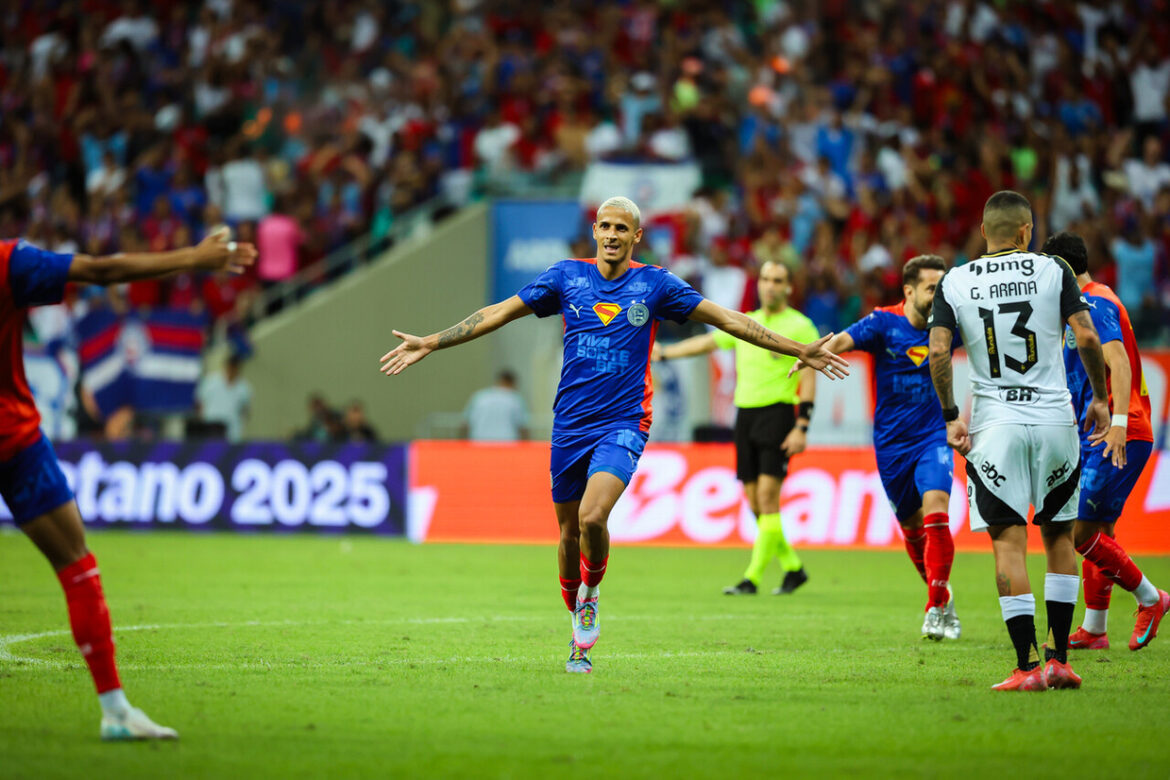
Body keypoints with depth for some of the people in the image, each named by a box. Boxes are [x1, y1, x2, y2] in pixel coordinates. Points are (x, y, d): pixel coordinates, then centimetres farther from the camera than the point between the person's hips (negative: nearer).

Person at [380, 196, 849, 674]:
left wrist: (798, 350, 2)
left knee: (592, 517, -24)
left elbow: (725, 318, 4)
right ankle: (579, 634, 26)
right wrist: (429, 344, 5)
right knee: (570, 531, 7)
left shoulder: (654, 284, 1)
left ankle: (590, 598, 4)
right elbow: (499, 313, 7)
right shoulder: (567, 276, 4)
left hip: (623, 423, -2)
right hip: (569, 425, 3)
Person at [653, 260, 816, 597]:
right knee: (754, 500, 3)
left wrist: (802, 428, -14)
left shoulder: (800, 326, -2)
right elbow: (707, 342, 29)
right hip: (745, 413, 6)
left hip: (778, 413, -6)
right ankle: (793, 567, 15)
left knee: (767, 495, -13)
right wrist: (664, 352, 35)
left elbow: (808, 380, -6)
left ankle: (753, 577, -14)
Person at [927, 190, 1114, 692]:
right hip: (1055, 421, 1)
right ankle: (1059, 660, 10)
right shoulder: (1052, 271, 1)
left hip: (995, 425, -1)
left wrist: (950, 417, 4)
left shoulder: (955, 283, 3)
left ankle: (1028, 666, -9)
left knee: (1008, 542, -2)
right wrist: (1099, 398, 7)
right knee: (1059, 537, 13)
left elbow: (938, 352, -5)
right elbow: (1087, 337, -6)